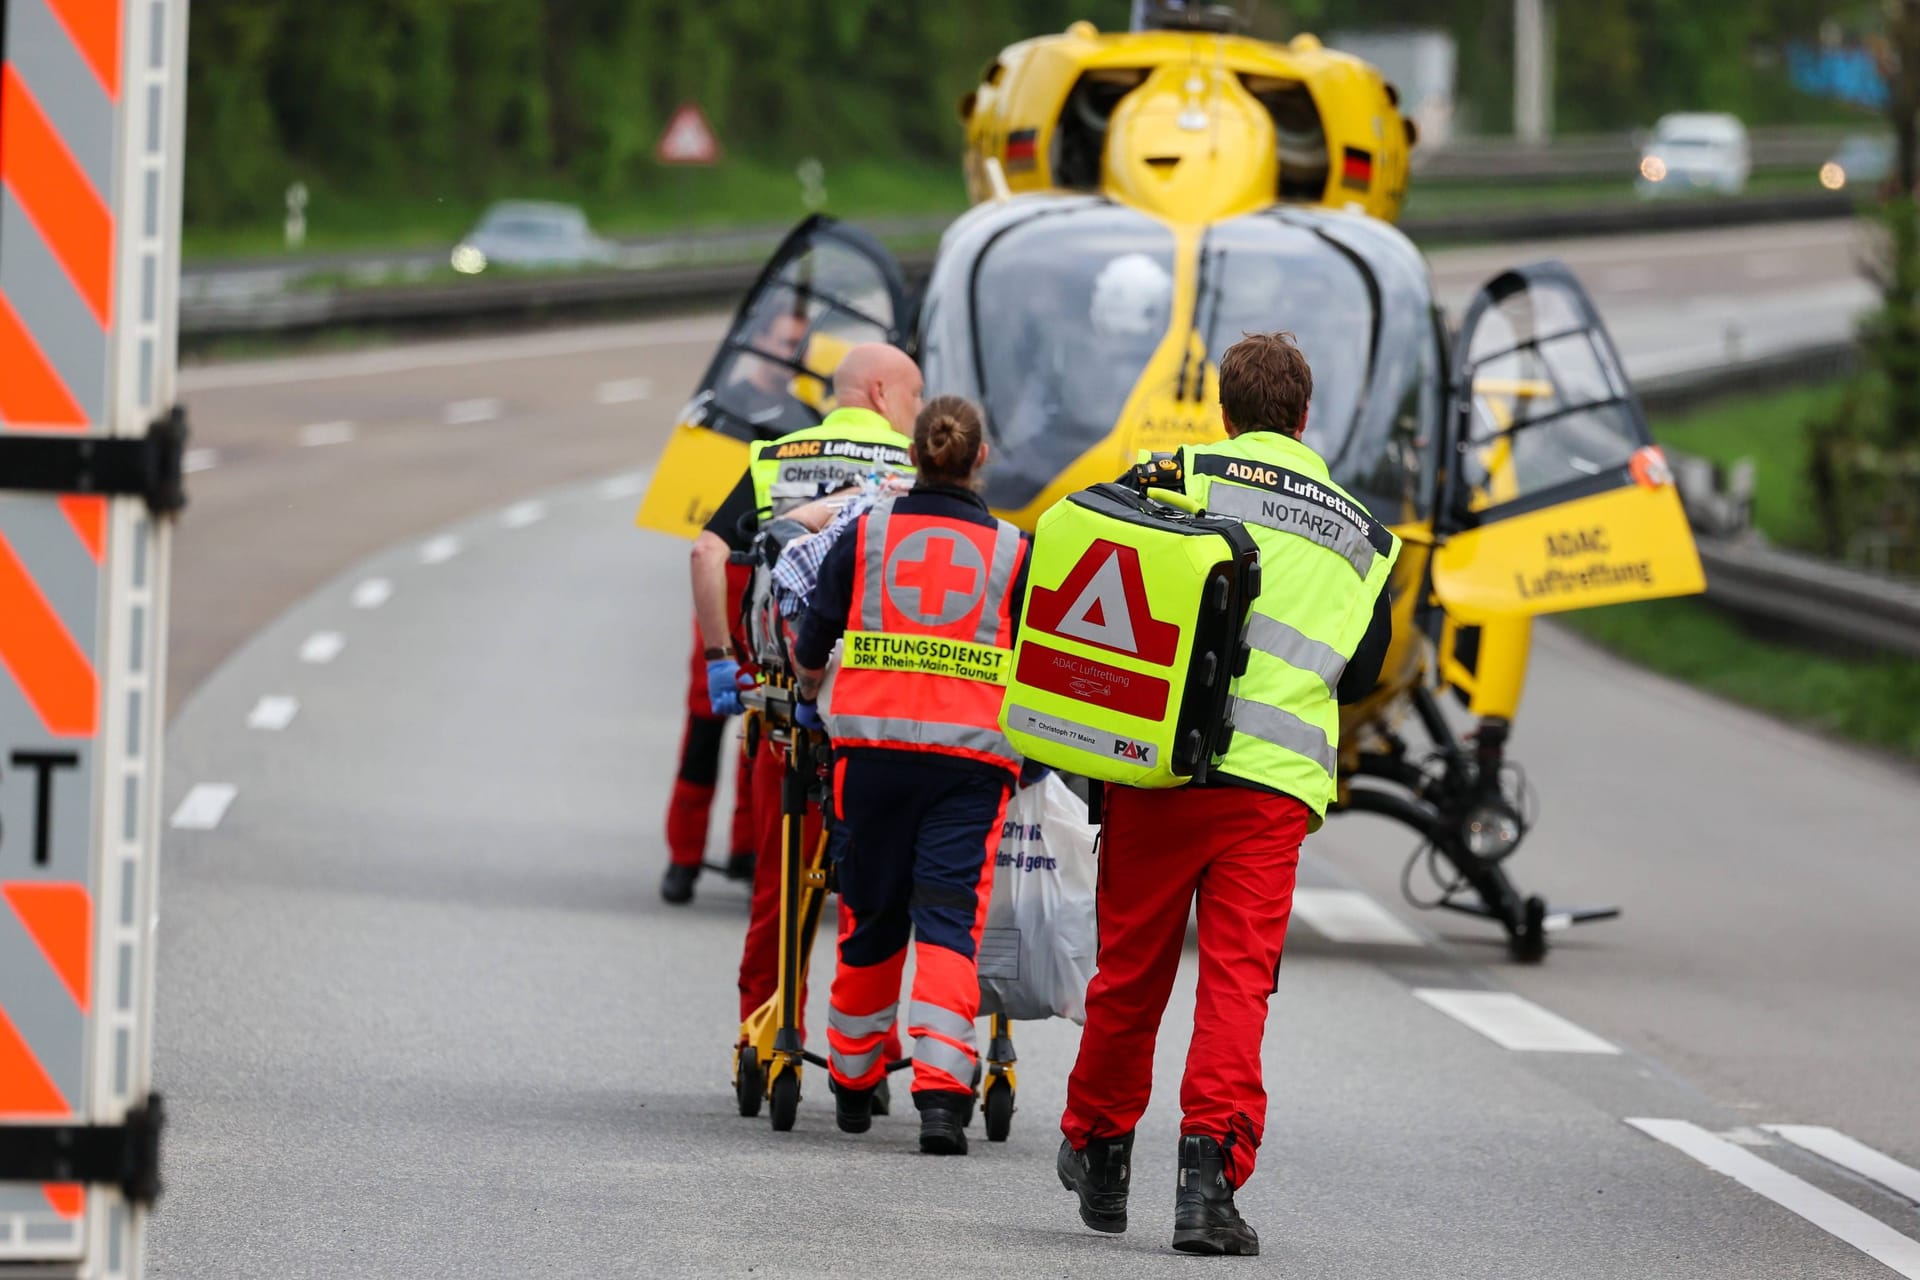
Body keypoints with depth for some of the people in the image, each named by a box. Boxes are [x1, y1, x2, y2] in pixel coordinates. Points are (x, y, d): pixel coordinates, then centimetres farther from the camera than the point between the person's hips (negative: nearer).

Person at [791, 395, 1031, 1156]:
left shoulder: (867, 535, 6)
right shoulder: (1012, 552, 5)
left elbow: (811, 644, 10)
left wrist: (809, 682, 32)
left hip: (874, 743, 1)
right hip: (973, 754, -1)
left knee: (871, 919, 14)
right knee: (953, 921, -5)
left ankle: (853, 1084, 28)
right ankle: (941, 1092, -19)